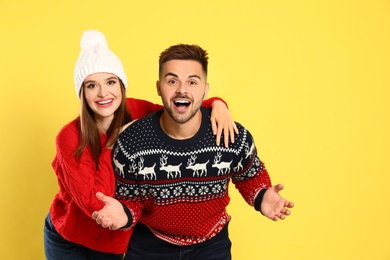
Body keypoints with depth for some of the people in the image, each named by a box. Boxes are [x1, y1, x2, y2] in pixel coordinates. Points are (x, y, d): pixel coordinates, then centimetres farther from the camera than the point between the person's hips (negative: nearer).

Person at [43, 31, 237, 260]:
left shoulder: (136, 112, -14)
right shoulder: (71, 138, -25)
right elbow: (94, 205, -30)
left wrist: (217, 104, -26)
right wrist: (112, 146, -30)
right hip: (66, 239, -3)